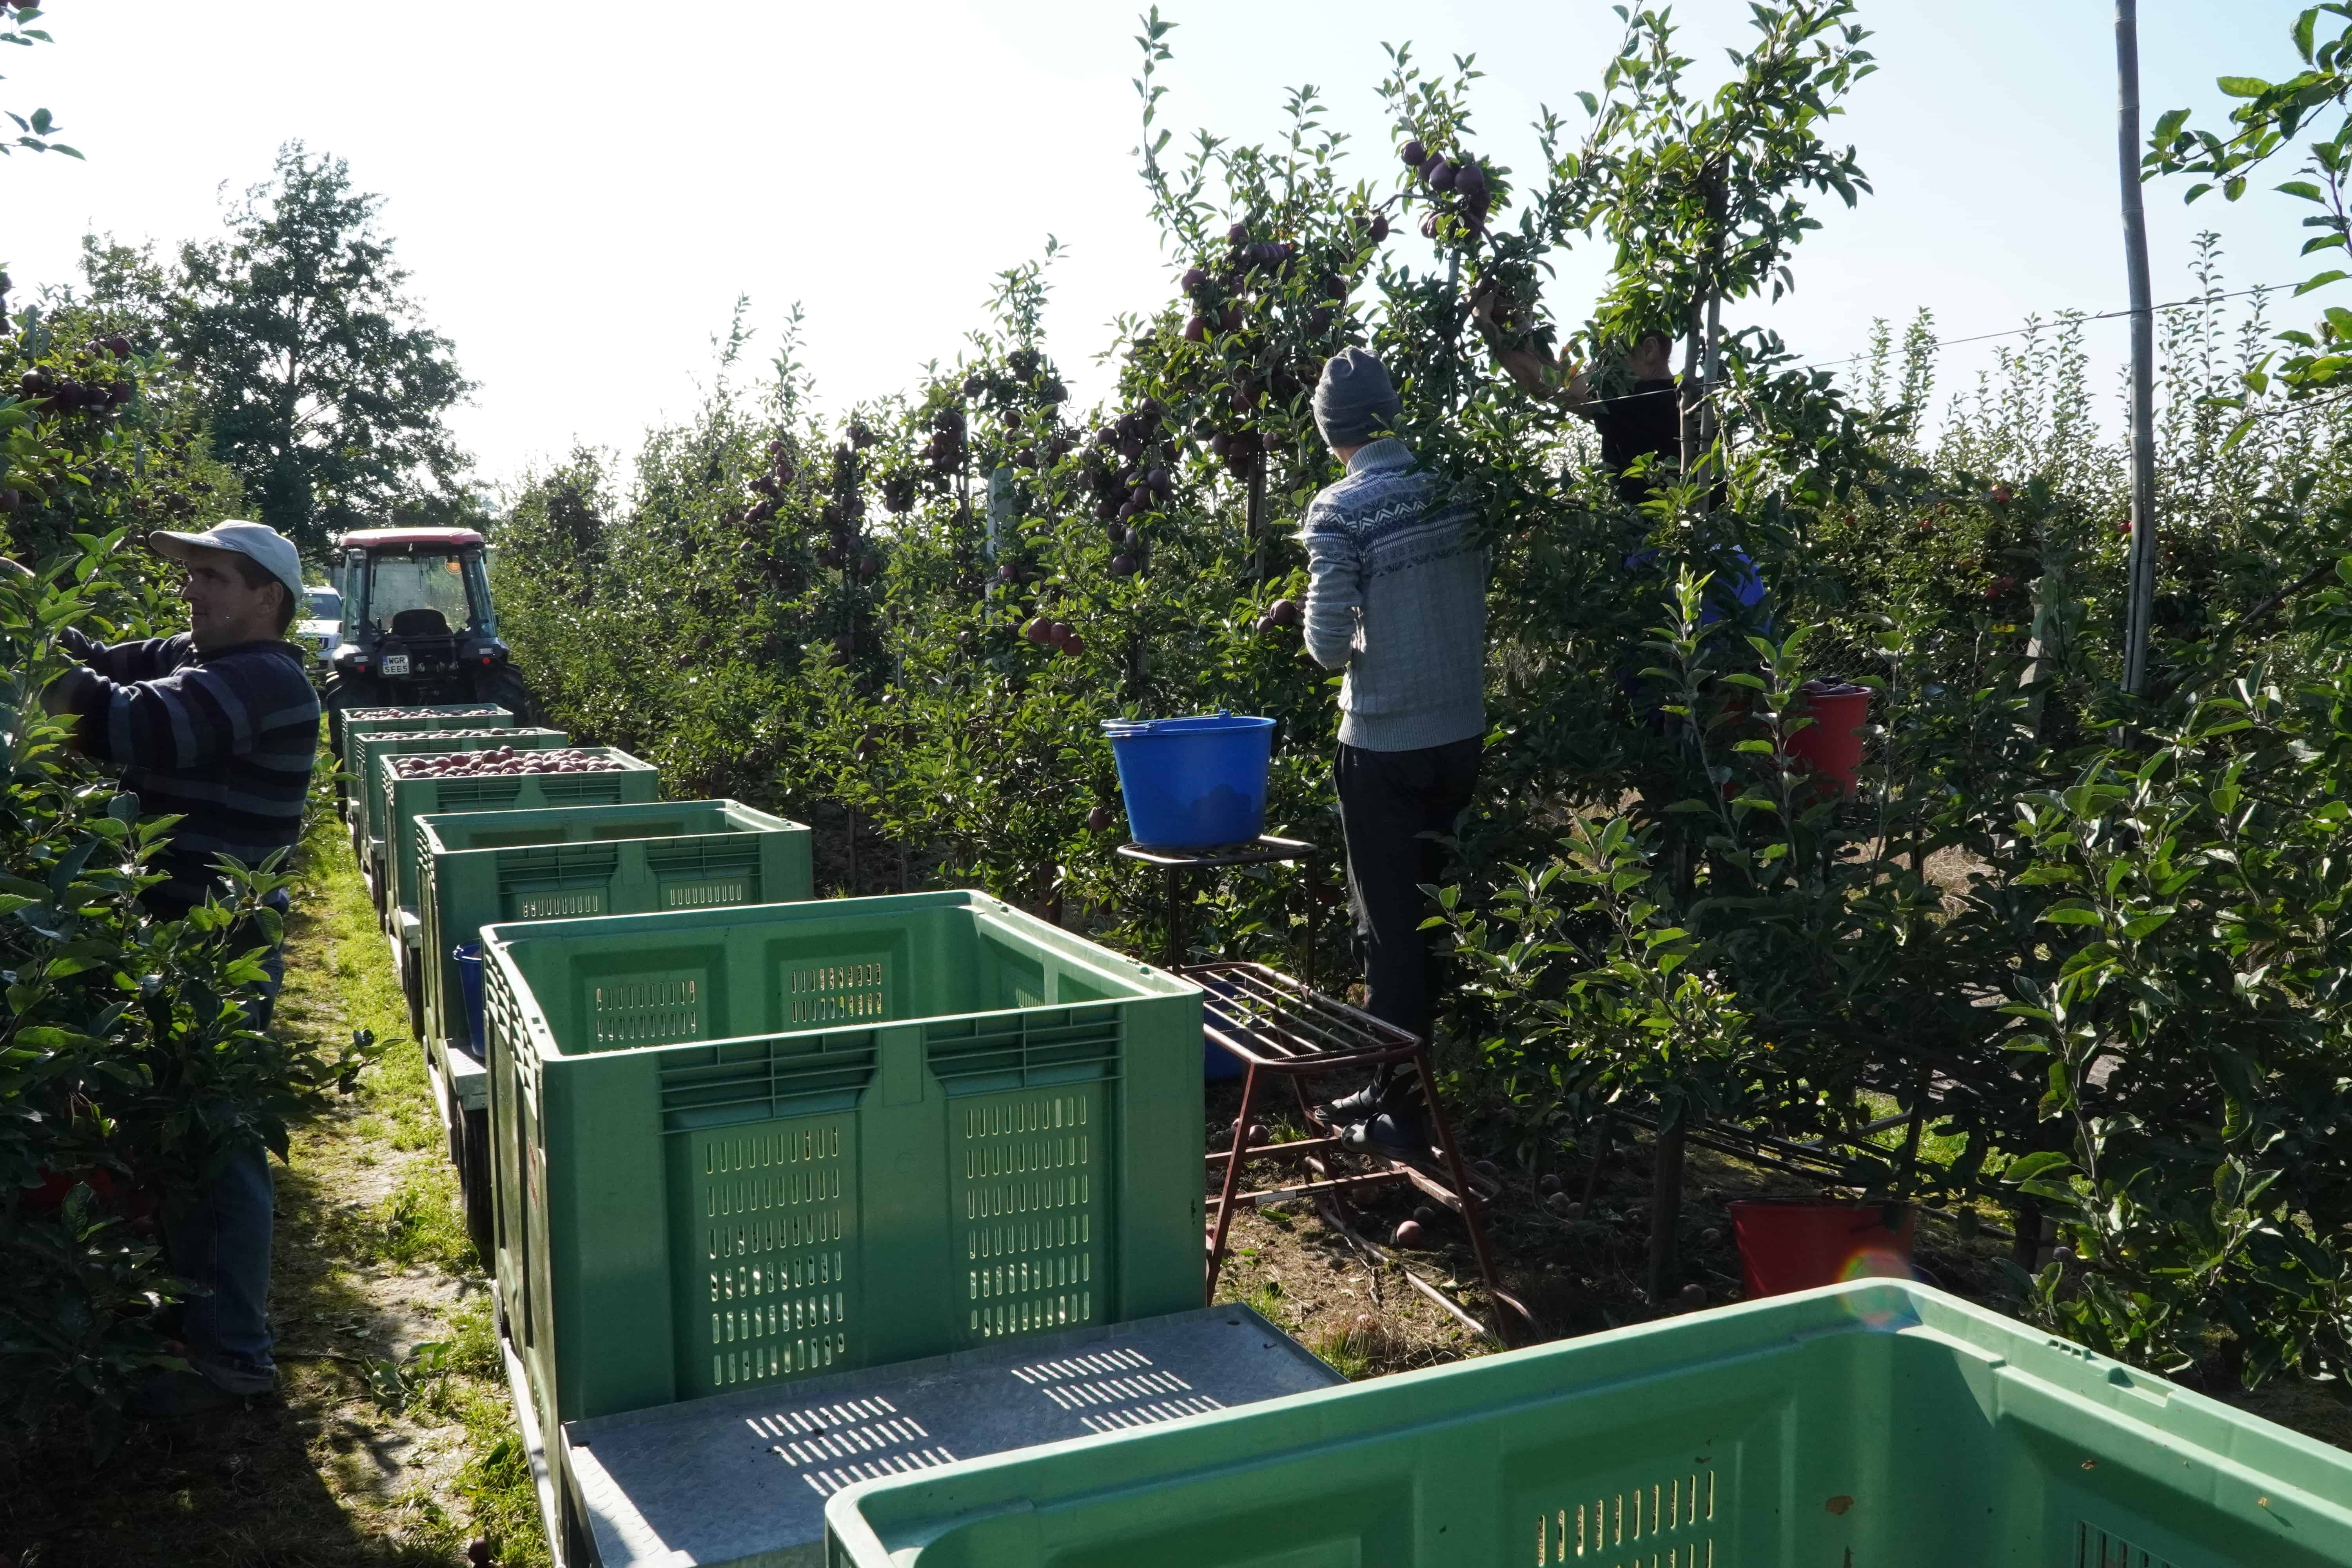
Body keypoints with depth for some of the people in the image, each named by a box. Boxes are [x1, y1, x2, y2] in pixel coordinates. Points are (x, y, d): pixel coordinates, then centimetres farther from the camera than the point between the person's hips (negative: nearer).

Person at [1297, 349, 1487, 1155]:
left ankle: (1400, 1106, 14)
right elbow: (1481, 600, 8)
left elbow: (1327, 646, -16)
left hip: (1385, 746, -5)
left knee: (1392, 924, 5)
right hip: (1463, 730, 5)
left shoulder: (1339, 511, -15)